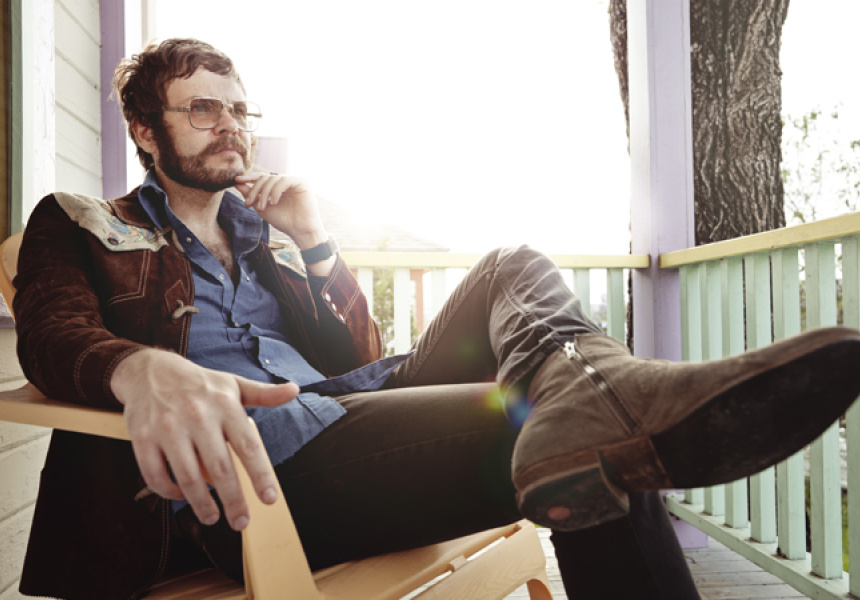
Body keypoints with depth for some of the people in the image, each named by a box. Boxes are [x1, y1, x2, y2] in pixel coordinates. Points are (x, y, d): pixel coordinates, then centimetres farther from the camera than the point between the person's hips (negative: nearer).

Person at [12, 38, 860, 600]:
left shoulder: (261, 235, 29)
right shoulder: (77, 228, 17)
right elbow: (53, 334, -7)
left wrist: (314, 243, 8)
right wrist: (145, 370, -32)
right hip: (264, 469, -6)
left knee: (514, 270, -11)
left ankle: (588, 391, -39)